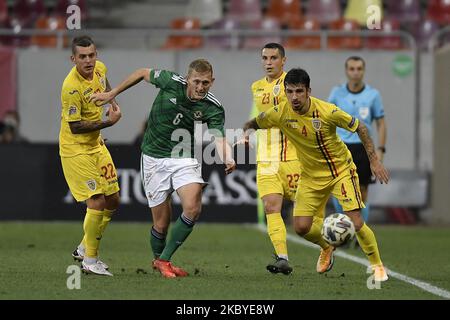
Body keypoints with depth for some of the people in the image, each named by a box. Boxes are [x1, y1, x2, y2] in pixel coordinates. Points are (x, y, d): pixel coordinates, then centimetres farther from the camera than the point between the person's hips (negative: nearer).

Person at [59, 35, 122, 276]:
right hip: (75, 150, -9)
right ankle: (89, 261, -3)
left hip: (96, 145, 9)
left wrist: (112, 103, 11)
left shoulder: (100, 69, -2)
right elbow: (75, 127, -24)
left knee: (112, 200, 10)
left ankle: (84, 249, 27)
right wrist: (108, 122, -23)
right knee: (97, 201, -15)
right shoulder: (72, 87, -27)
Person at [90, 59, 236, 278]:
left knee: (192, 209, -21)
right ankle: (157, 259, 30)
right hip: (154, 158, -1)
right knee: (162, 222, -2)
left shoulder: (213, 109, -14)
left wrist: (228, 159, -50)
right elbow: (143, 73, 3)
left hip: (185, 158, 1)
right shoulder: (171, 82, -15)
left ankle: (164, 260, -2)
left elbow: (219, 138, -28)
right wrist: (112, 94, 6)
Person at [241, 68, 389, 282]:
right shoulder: (280, 113, -17)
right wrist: (247, 133, -25)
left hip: (341, 170, -3)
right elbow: (253, 124, 0)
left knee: (355, 223, -15)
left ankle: (377, 265, 10)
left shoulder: (327, 111, -25)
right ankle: (326, 248, 29)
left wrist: (374, 161, -14)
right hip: (311, 175, 3)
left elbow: (360, 128, -12)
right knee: (301, 227, -6)